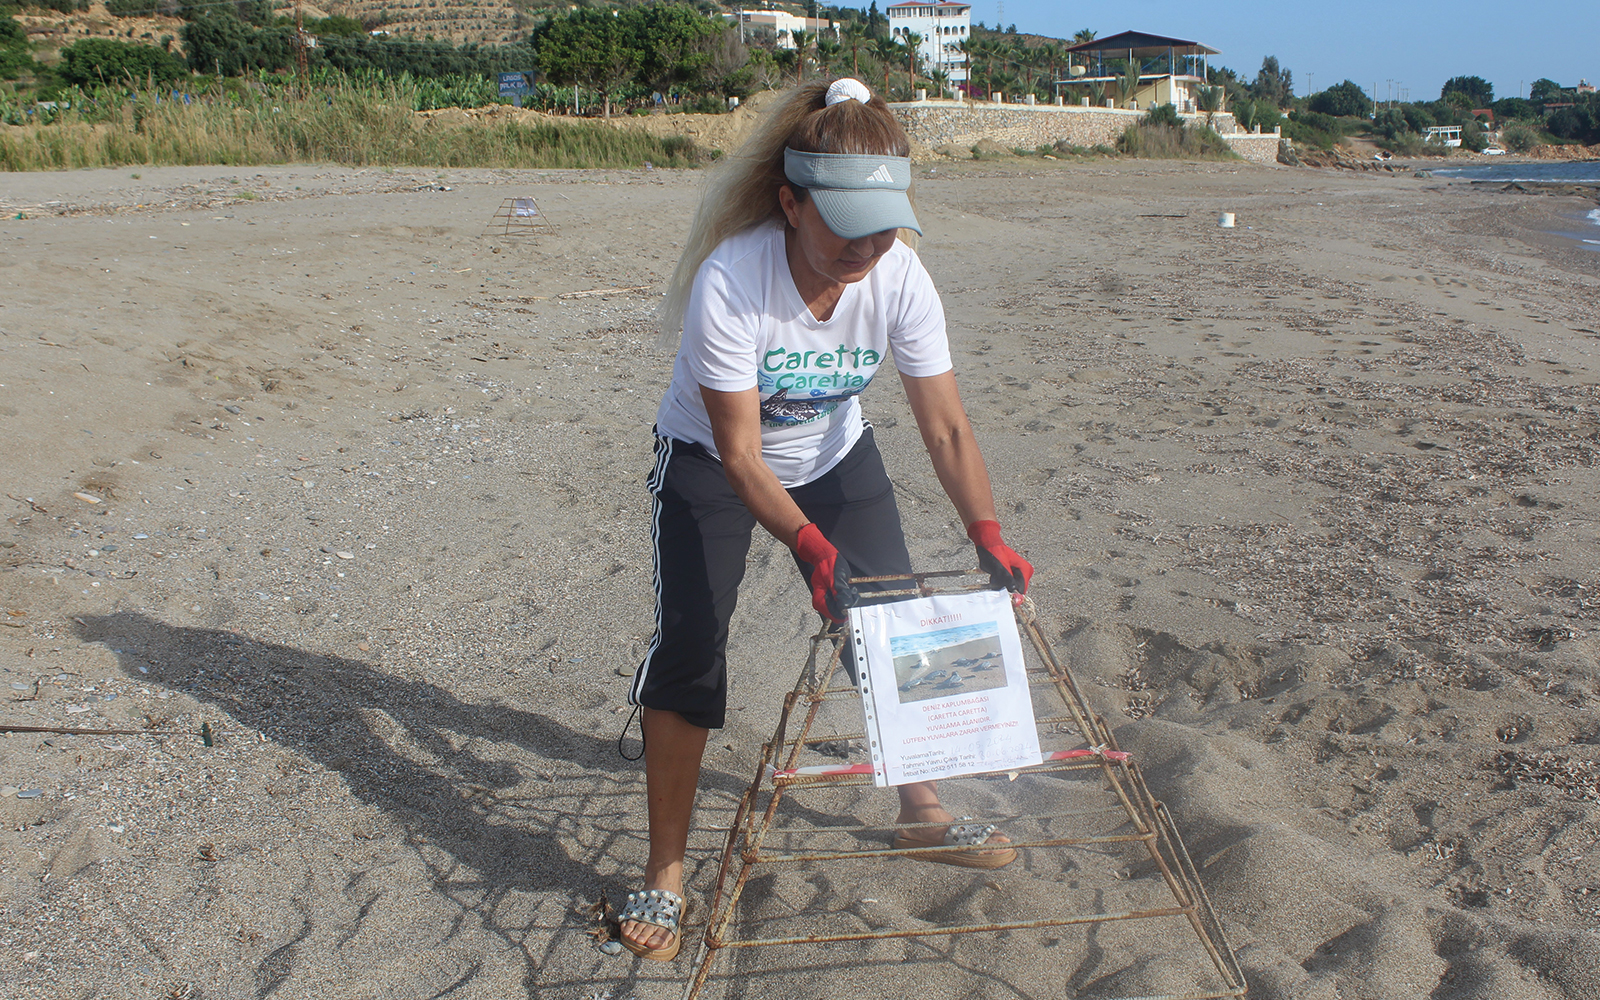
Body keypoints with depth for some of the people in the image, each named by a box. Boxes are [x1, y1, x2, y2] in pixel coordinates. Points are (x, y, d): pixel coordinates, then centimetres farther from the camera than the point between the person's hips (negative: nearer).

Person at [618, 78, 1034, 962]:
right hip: (707, 462, -3)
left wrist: (987, 536, -32)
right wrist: (809, 543, -44)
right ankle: (665, 872, 3)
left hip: (834, 454, 4)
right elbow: (740, 456, -31)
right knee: (687, 647, -13)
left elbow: (945, 428, -19)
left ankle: (921, 812, 26)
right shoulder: (729, 283, -35)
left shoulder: (899, 278, -23)